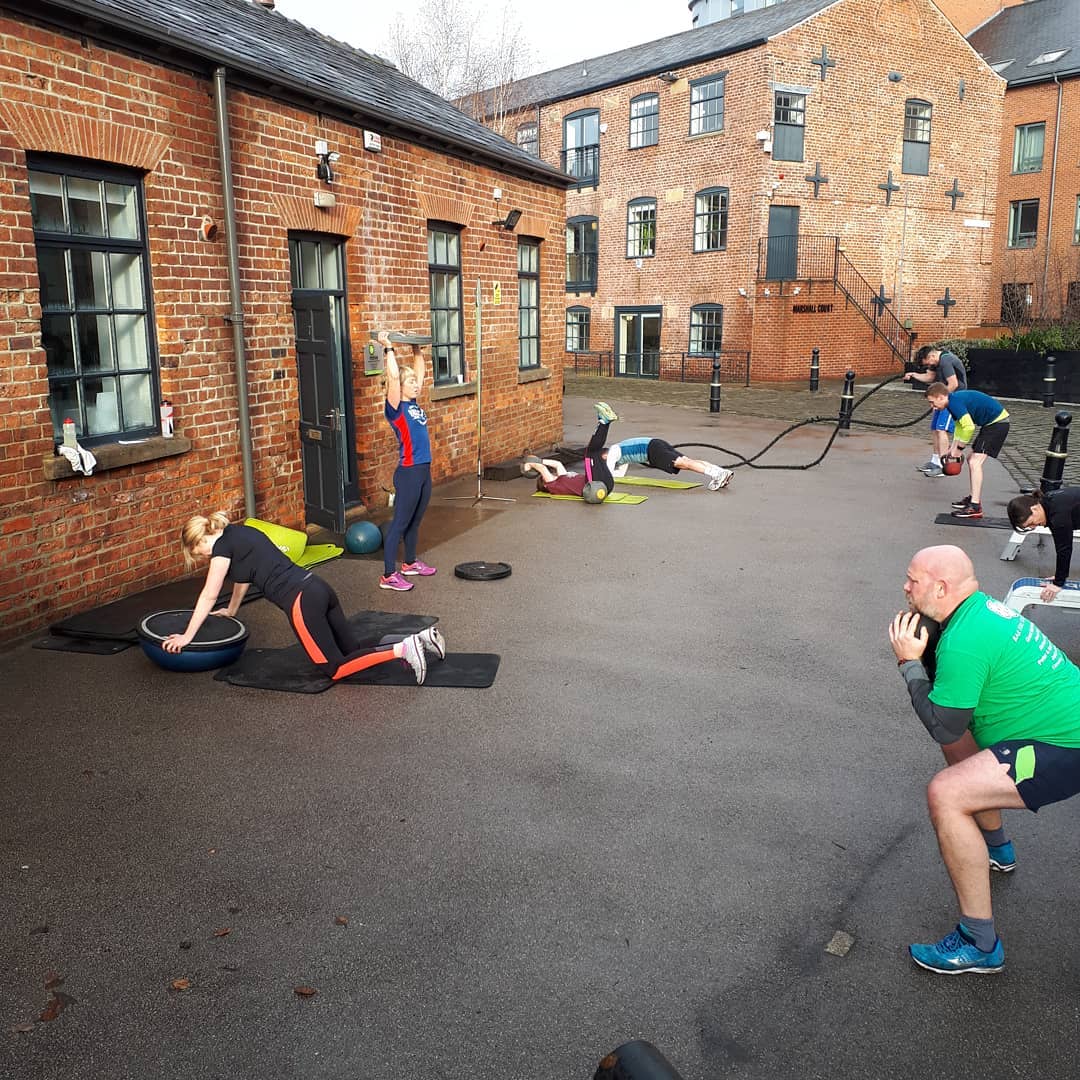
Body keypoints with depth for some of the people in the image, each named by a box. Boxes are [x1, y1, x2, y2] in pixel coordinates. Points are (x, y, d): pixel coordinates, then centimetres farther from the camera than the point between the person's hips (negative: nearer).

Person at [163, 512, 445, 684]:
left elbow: (209, 596, 0)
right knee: (352, 652, 14)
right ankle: (420, 638, 1)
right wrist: (231, 611, 49)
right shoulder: (240, 533, 22)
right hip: (319, 588, 9)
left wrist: (187, 636, 9)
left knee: (335, 669, -5)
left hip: (302, 601, -9)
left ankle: (403, 649, -19)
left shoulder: (223, 545, -2)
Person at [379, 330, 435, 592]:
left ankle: (410, 563, 35)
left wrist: (417, 348, 19)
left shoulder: (414, 405, 9)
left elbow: (419, 371, 20)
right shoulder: (396, 408, -12)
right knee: (400, 523, -3)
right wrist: (388, 349, -22)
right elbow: (393, 376, -26)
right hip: (408, 473, -8)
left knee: (415, 521, 20)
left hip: (424, 470, 8)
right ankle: (388, 576, 2)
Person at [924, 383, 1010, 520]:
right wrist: (953, 447, 11)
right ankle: (974, 498, 28)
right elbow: (960, 426, 18)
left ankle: (975, 507, -17)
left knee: (975, 462, -15)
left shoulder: (955, 402, -22)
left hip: (997, 422, -11)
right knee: (972, 459, 17)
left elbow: (969, 427, -27)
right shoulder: (954, 400, 9)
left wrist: (958, 448, -15)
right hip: (990, 422, 11)